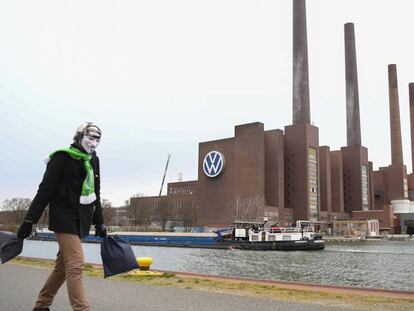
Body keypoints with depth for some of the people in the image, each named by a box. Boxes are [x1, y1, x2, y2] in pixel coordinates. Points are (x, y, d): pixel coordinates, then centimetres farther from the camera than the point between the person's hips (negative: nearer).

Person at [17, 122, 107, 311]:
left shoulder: (93, 160, 13)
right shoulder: (62, 157, -8)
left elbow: (95, 194, 19)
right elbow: (45, 190, -11)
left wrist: (99, 222, 18)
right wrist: (29, 221, -12)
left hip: (80, 221, 7)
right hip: (64, 218, -7)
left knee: (62, 267, 12)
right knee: (76, 265, -14)